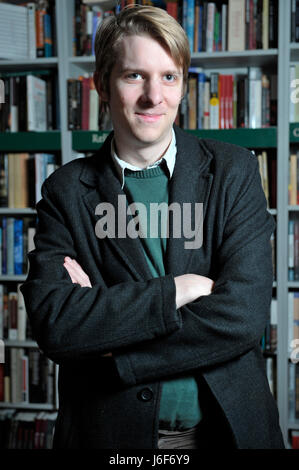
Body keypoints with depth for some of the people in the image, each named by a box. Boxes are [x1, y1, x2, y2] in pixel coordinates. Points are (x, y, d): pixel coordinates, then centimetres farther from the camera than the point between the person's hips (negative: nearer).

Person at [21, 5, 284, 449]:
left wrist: (107, 326, -15)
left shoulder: (234, 171, -5)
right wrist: (177, 290, -21)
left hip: (225, 428, 0)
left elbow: (244, 316, -16)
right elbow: (53, 324, -16)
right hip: (108, 431, 0)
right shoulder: (66, 191, -4)